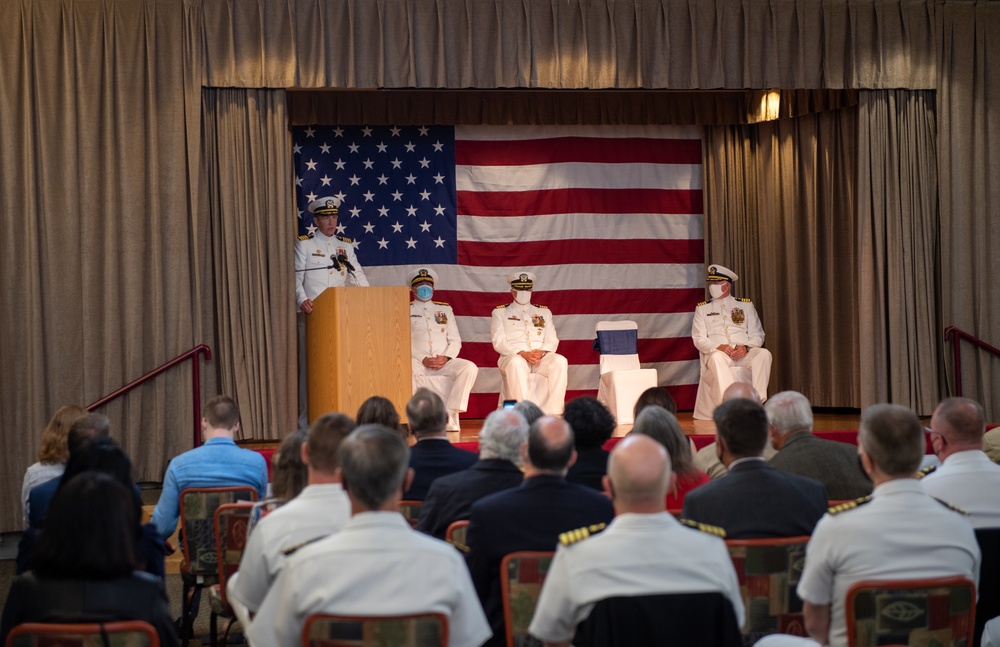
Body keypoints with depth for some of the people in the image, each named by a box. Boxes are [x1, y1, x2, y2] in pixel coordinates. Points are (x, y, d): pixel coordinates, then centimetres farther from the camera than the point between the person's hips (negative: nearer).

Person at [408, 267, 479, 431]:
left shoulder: (445, 309, 23)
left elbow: (455, 340, 14)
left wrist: (446, 358, -7)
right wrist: (423, 360, -13)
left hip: (444, 362, 3)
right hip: (418, 361, -3)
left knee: (470, 368, -26)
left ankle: (451, 415, -28)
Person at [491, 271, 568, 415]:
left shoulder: (544, 312, 23)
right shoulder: (500, 312, 13)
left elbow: (552, 340, 12)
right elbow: (499, 342, 0)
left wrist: (541, 352, -12)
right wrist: (522, 353, -16)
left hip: (541, 358, 3)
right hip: (513, 356, -3)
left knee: (560, 361, -31)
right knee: (516, 363, -40)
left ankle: (551, 414, -34)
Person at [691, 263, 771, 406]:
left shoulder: (746, 305, 19)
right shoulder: (702, 308, 17)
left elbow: (758, 335, 12)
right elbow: (699, 339, 6)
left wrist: (746, 347, -11)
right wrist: (719, 347, -14)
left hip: (744, 353, 2)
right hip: (718, 353, -2)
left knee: (764, 354, -31)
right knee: (717, 358, -39)